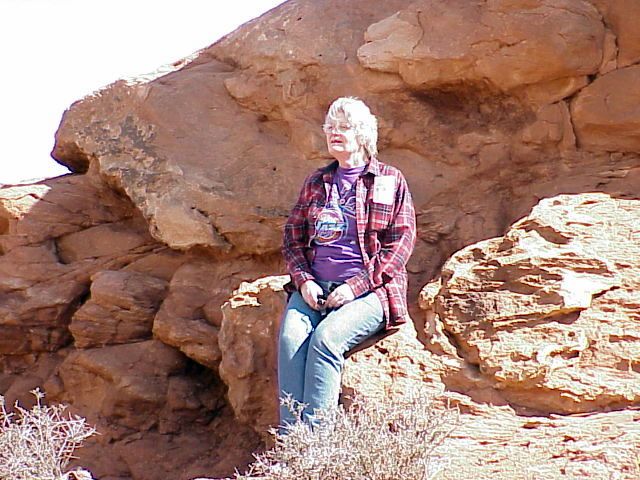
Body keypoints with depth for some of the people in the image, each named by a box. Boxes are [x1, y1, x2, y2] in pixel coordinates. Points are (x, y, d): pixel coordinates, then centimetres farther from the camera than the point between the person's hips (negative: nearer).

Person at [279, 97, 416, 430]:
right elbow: (292, 237, 18)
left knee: (326, 337, -33)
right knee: (291, 336, -29)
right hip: (314, 287, 3)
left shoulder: (390, 181, 9)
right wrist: (303, 280, -3)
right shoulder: (316, 182, 21)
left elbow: (402, 242, 0)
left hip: (369, 288, -3)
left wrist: (356, 286, -11)